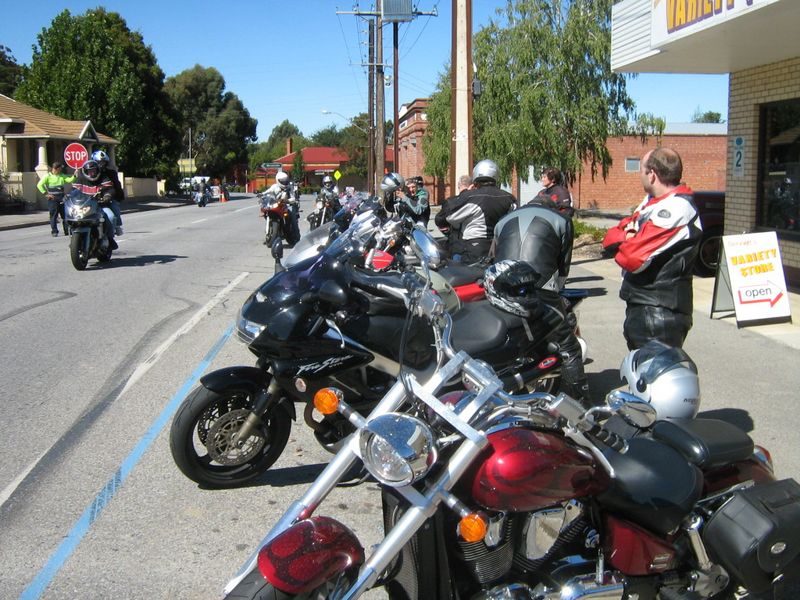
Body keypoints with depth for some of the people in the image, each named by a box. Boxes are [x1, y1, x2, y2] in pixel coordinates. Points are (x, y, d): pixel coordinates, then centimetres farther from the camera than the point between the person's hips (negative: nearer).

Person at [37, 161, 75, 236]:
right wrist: (46, 193, -10)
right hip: (53, 199, -4)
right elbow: (39, 185, -5)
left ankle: (67, 231, 10)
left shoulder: (62, 176, 13)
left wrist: (74, 176, -18)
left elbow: (69, 180, 0)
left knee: (65, 215, 4)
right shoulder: (48, 176, -1)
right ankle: (54, 231, 4)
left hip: (62, 199, 4)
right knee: (53, 216, -1)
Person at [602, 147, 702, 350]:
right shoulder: (652, 201, 13)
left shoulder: (676, 208, -18)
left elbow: (635, 258, -26)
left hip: (659, 315, -10)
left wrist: (621, 242, -3)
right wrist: (629, 239, -11)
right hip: (639, 306, 10)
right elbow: (612, 236, 12)